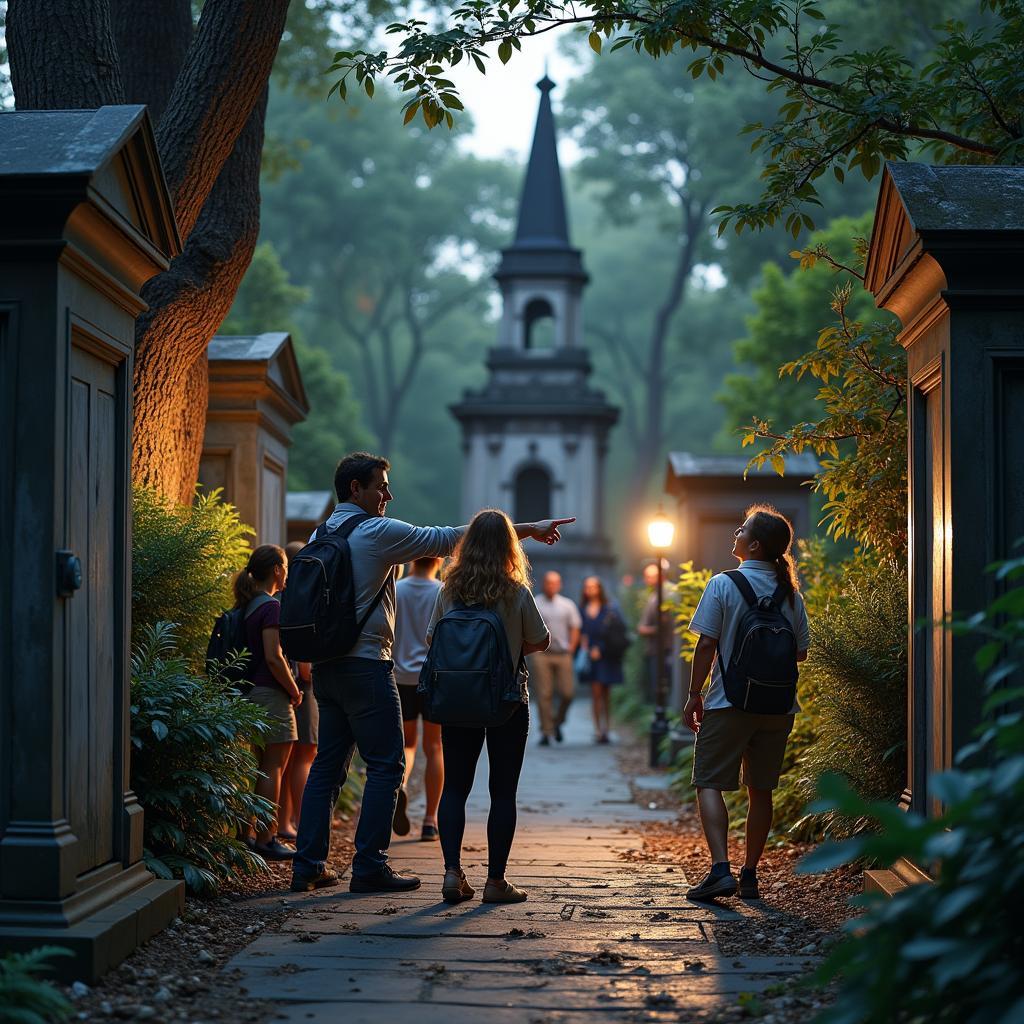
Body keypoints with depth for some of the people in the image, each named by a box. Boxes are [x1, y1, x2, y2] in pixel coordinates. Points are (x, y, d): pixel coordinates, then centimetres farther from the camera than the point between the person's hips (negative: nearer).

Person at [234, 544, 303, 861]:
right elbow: (274, 658, -21)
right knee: (273, 768, -4)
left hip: (251, 692, 9)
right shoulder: (271, 607, -14)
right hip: (272, 694, -9)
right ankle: (266, 839, -2)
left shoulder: (247, 607, 13)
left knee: (261, 767, 14)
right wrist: (294, 690, -9)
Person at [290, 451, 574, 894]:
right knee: (385, 766, -2)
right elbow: (451, 539, -8)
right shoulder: (379, 532, -11)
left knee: (328, 764, 11)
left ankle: (308, 866, 10)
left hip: (326, 665, 8)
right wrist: (527, 529, -2)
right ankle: (369, 867, -3)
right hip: (366, 665, -8)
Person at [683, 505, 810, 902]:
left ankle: (720, 869, -14)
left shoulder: (723, 585, -8)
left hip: (729, 702, -4)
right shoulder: (790, 591, 4)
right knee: (760, 790, 12)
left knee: (710, 783, 0)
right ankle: (750, 875, 15)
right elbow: (801, 652, 9)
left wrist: (694, 695, -1)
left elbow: (706, 645, -10)